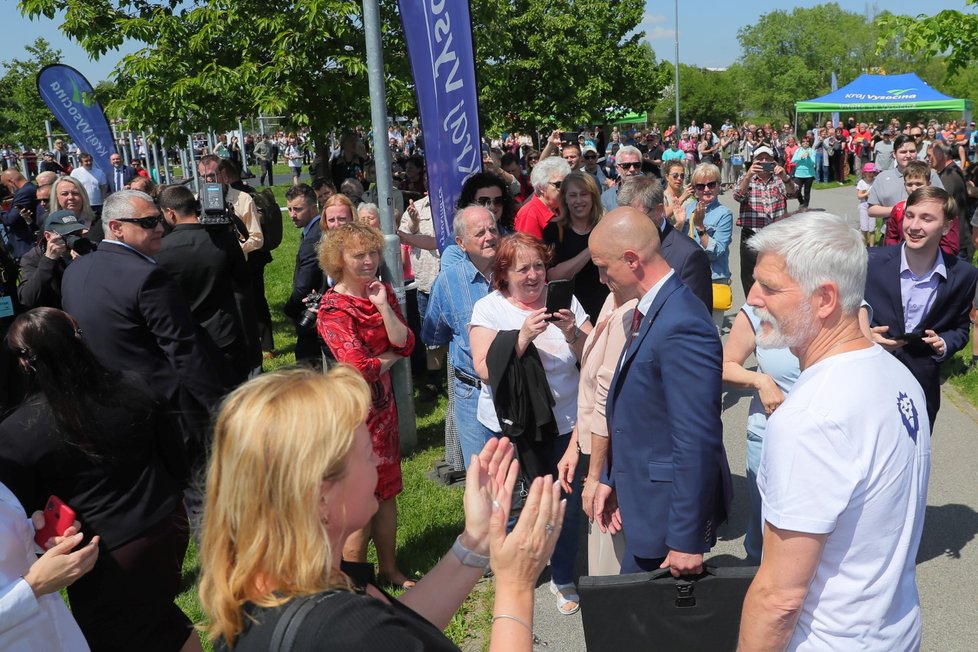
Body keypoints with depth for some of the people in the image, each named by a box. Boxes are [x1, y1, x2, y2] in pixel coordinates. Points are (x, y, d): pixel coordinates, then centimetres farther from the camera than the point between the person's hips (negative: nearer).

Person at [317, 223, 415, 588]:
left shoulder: (382, 293, 6)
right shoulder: (333, 308, -15)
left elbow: (405, 343, -4)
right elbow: (359, 368, -21)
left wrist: (383, 304, -14)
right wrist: (393, 357, -5)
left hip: (383, 403, 7)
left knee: (387, 488, 16)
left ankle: (389, 568, 33)